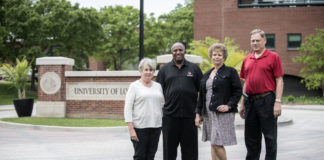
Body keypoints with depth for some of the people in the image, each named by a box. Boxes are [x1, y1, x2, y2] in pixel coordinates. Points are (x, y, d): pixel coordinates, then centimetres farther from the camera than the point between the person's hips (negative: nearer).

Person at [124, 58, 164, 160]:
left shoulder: (158, 86, 12)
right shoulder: (134, 86, -2)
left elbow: (162, 105, 16)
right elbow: (127, 108, -6)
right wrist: (131, 129, -14)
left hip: (156, 126, 4)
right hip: (140, 127, -4)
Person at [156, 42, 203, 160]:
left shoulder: (194, 68, 9)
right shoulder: (165, 69, 9)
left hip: (189, 115, 0)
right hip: (170, 115, 0)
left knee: (190, 150, 6)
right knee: (169, 150, 8)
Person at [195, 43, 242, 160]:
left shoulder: (230, 72, 0)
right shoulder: (207, 75, 18)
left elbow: (238, 91, -5)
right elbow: (201, 95, 19)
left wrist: (229, 105, -16)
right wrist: (198, 113, 13)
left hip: (223, 113, -6)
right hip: (208, 114, 6)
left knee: (217, 143, -13)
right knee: (213, 144, 9)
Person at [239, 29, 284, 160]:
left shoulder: (273, 57, -2)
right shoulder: (247, 59, 14)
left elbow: (279, 81, -6)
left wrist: (278, 102, -14)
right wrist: (242, 103, 15)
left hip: (267, 100, -5)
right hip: (250, 100, 5)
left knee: (270, 136, 2)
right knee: (251, 137, 12)